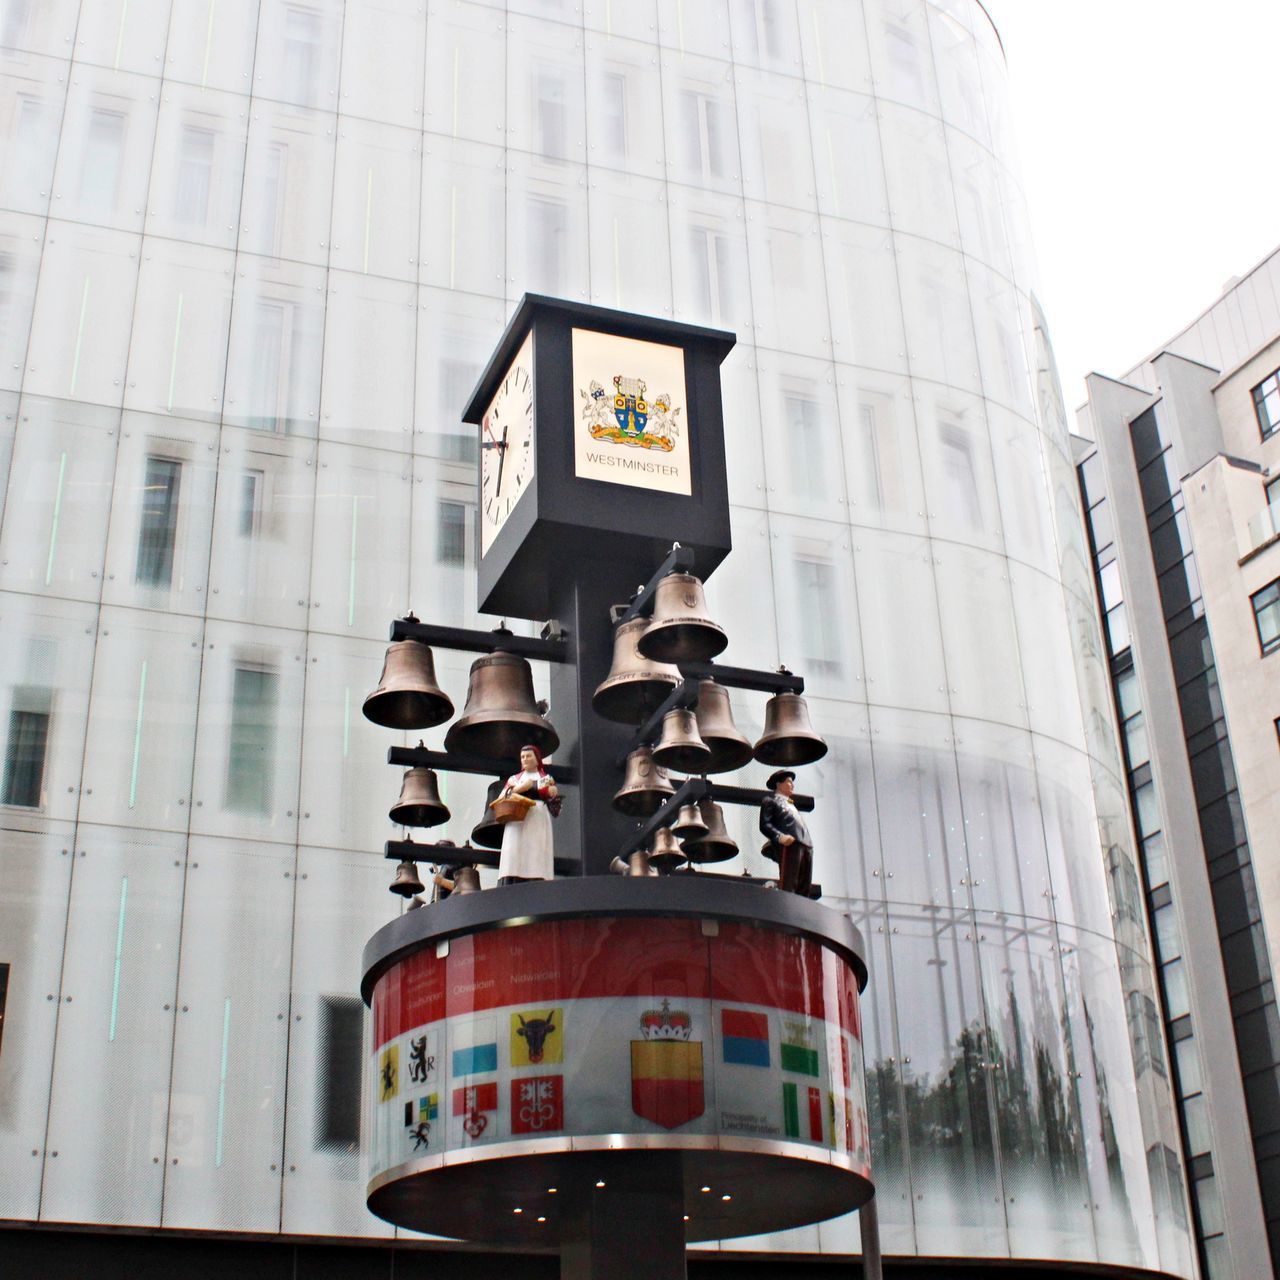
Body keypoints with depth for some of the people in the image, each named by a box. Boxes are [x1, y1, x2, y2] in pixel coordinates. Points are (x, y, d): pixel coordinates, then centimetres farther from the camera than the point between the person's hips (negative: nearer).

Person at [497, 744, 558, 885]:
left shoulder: (547, 778, 20)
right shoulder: (514, 778, 24)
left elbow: (554, 794, 2)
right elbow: (502, 797, 9)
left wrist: (531, 786, -4)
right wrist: (520, 788, -4)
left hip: (538, 822, -1)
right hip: (516, 822, 1)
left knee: (536, 861, -15)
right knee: (514, 858, -14)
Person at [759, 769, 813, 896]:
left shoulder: (791, 804, 36)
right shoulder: (770, 801, 12)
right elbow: (765, 825, -2)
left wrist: (808, 843, 14)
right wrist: (780, 837, -19)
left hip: (806, 846, 8)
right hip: (789, 845, -8)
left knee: (803, 889, -2)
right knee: (787, 887, -17)